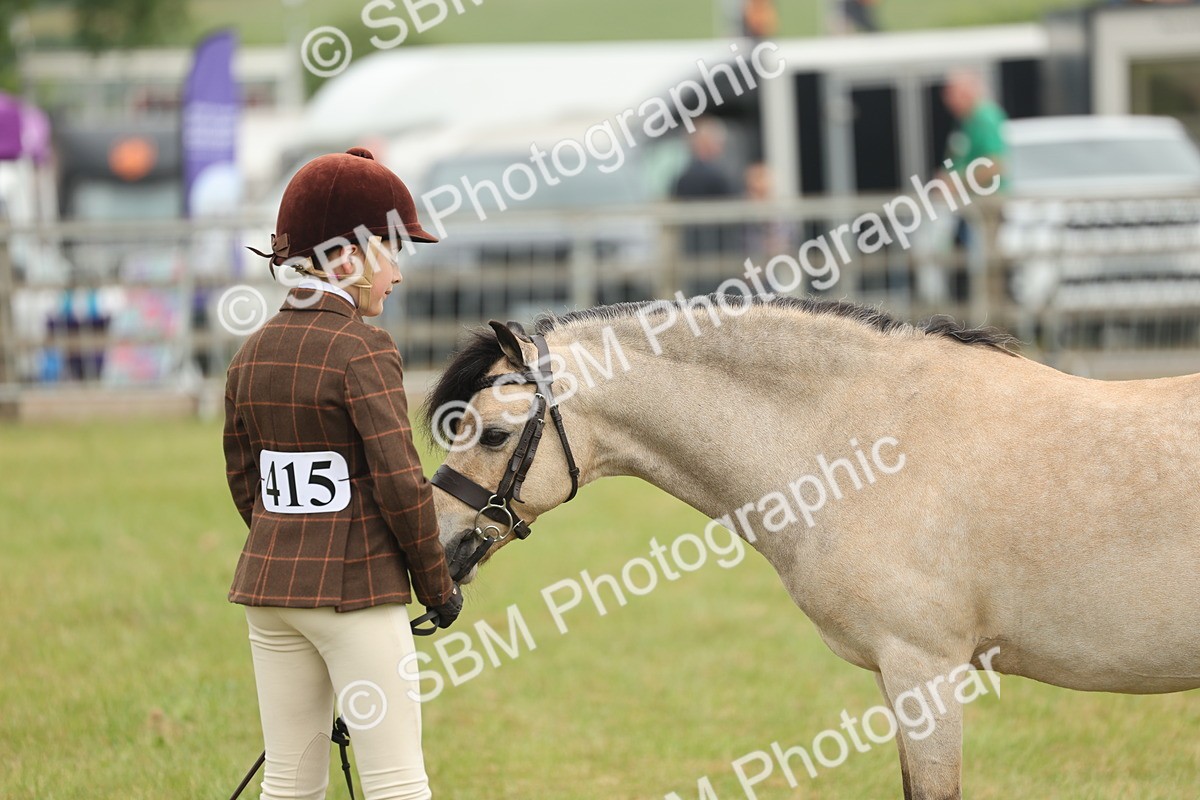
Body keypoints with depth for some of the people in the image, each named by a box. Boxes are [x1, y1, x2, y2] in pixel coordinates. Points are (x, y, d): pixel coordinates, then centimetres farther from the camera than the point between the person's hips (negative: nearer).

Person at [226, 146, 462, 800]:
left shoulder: (252, 353, 7)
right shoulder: (361, 350, -13)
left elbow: (242, 479, 13)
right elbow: (399, 482, -15)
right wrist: (438, 586, -4)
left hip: (268, 580, 7)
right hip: (359, 588, -7)